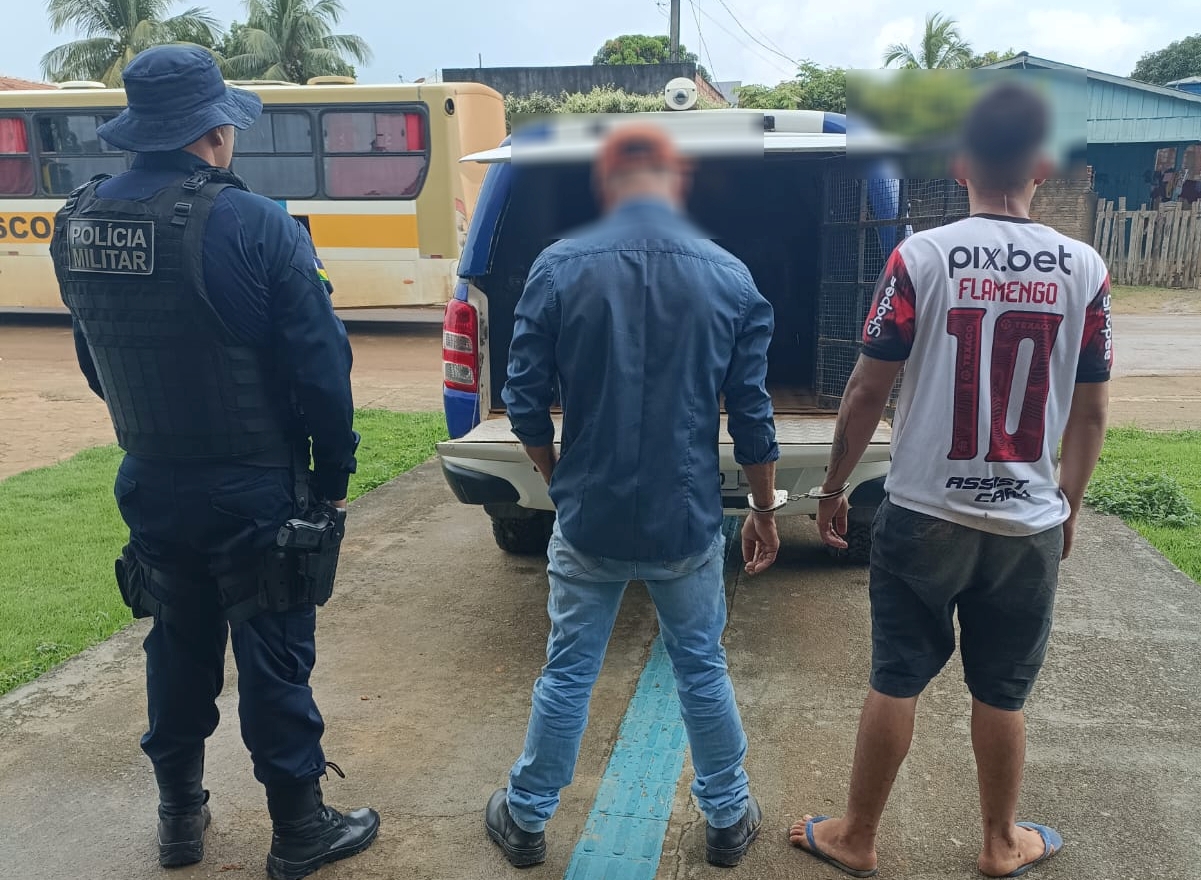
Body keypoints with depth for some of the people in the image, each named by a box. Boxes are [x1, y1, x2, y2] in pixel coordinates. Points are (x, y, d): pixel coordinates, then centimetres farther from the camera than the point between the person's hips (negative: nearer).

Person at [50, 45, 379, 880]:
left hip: (151, 485, 6)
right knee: (274, 659, 8)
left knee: (179, 647, 21)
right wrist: (334, 476, -4)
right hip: (253, 491, -5)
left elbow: (96, 360, 11)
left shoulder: (79, 223, 1)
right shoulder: (252, 226, -19)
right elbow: (321, 366, -16)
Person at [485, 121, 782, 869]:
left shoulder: (559, 268, -8)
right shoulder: (729, 278, -6)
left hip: (589, 517, 0)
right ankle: (729, 819, 34)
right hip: (687, 520, 1)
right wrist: (765, 513, 10)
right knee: (702, 669, 18)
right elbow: (753, 420, -3)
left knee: (568, 674, 14)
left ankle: (527, 819, 32)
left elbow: (527, 405, -5)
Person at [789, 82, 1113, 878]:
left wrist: (834, 489, 3)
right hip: (1029, 524, 2)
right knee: (1002, 694, 16)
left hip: (925, 515, -2)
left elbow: (868, 390, -9)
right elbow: (1091, 411, 3)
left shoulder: (922, 257, -10)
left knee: (896, 683, 10)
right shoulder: (1084, 268, -3)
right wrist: (1069, 510, 17)